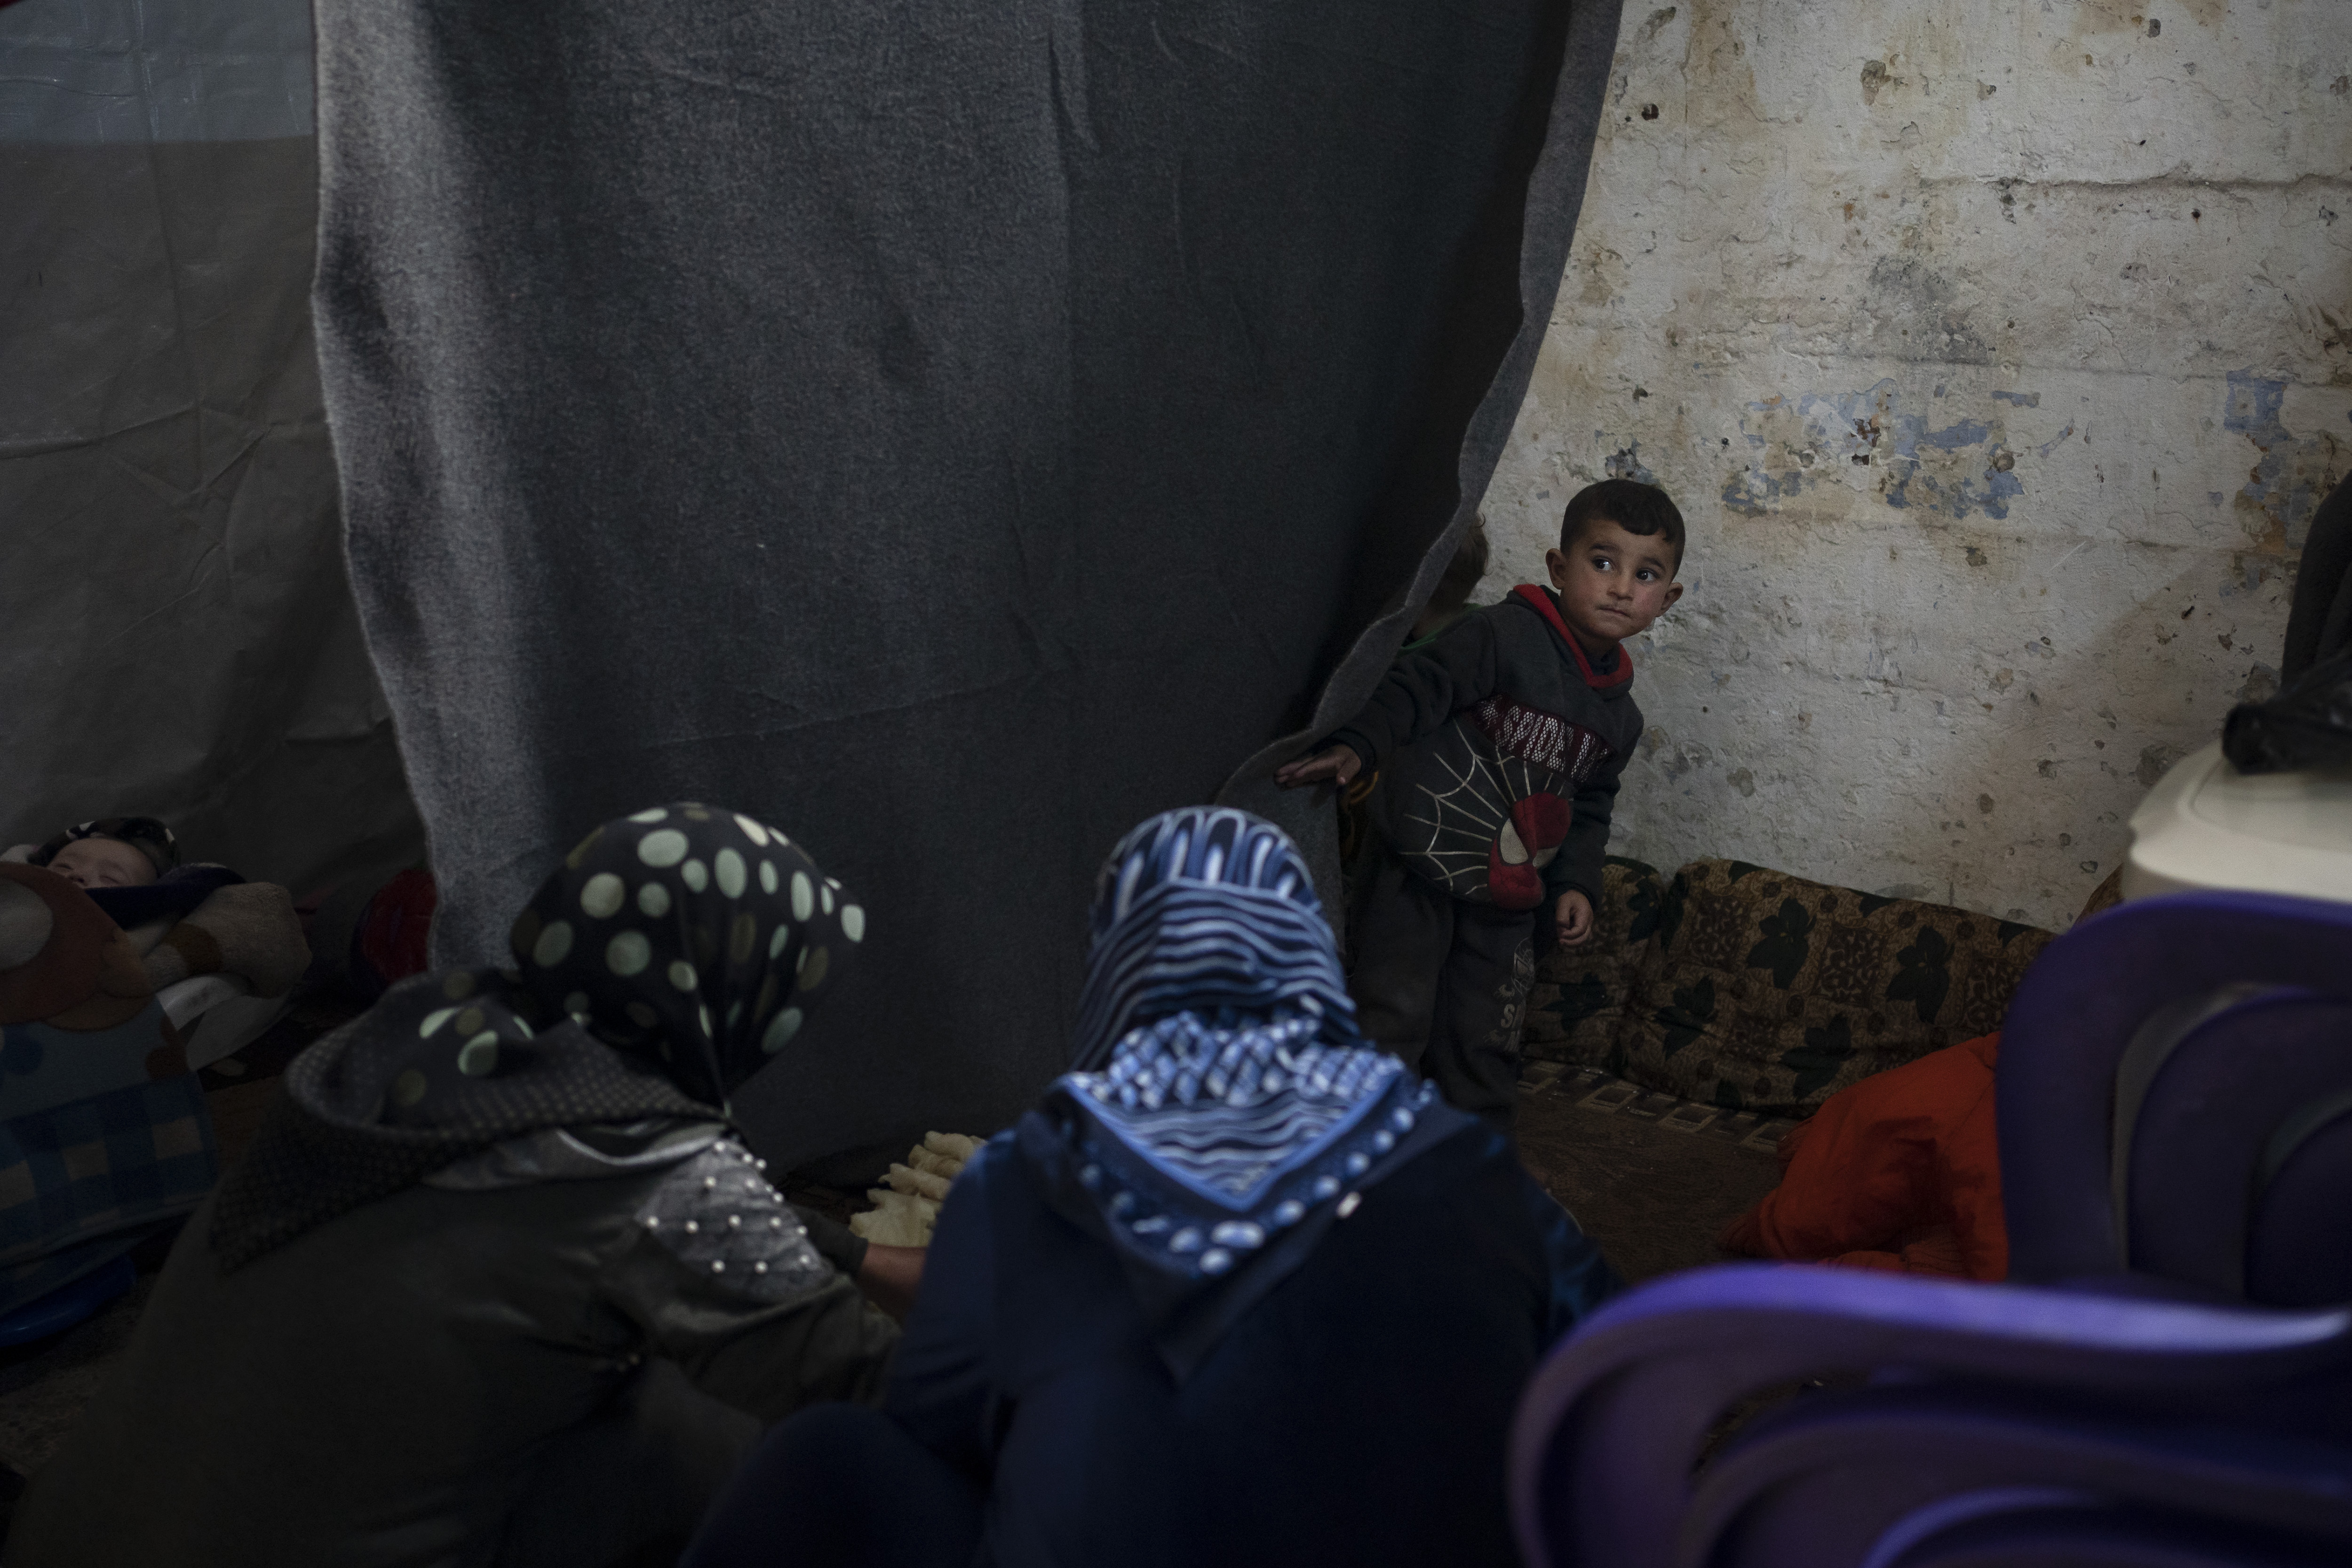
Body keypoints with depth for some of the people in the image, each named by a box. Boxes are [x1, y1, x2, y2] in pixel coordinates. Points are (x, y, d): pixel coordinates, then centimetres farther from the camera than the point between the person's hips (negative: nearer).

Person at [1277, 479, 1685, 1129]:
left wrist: (1576, 882, 8)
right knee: (1393, 1021, -6)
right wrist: (1355, 745, -31)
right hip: (1419, 870, -6)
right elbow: (1418, 687, -17)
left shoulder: (1620, 716, 9)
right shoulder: (1503, 635, -13)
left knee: (1484, 1040, 16)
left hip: (1506, 899, 7)